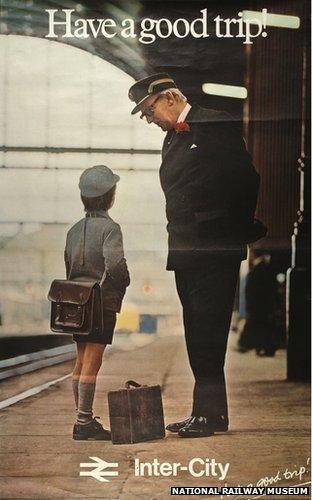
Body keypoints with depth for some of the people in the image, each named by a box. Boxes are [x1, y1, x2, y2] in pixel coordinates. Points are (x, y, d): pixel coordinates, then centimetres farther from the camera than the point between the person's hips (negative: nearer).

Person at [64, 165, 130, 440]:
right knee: (92, 363, -6)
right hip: (103, 303, -7)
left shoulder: (74, 230, 10)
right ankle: (84, 423, -5)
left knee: (81, 362, 11)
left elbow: (68, 267, 13)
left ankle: (84, 421, 17)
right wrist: (124, 282, -7)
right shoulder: (109, 227, -12)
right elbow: (114, 263, -25)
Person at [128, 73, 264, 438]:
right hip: (185, 254, 8)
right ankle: (207, 412, 14)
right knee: (197, 335, 9)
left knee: (208, 333, -8)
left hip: (214, 253, -8)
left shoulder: (216, 125, -5)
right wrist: (177, 246, 12)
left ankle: (210, 413, -4)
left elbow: (245, 176, -8)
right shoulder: (172, 139, 20)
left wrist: (241, 230, -3)